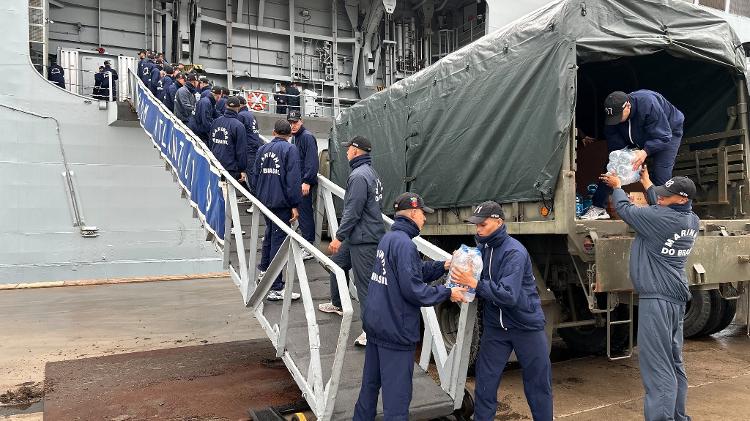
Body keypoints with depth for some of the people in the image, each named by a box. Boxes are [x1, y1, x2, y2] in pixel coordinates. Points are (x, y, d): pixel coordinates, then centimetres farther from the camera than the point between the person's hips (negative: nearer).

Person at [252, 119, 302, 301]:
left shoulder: (263, 149, 10)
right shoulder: (290, 149, -10)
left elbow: (255, 176, 15)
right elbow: (292, 179, -16)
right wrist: (294, 205, -13)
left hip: (264, 201, 7)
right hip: (281, 202, -7)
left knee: (270, 233, 27)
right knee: (279, 240, -5)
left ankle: (264, 269, 46)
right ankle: (276, 288, -4)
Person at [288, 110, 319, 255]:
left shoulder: (307, 137, -13)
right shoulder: (294, 137, 17)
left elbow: (312, 161, -21)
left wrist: (307, 181, -25)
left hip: (305, 183, -9)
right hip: (297, 182, 10)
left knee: (305, 213, -6)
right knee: (301, 212, 14)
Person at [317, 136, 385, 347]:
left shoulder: (359, 176, -18)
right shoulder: (371, 173, 14)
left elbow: (352, 211, -22)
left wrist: (339, 237, -16)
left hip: (364, 238, -11)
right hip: (357, 236, 11)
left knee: (364, 282, -8)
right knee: (337, 264, 25)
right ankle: (337, 304, 43)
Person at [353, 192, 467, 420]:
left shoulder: (388, 238, 8)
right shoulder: (404, 244, -20)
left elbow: (416, 271, 12)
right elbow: (414, 289, -22)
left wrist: (443, 265, 4)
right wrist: (448, 293, -12)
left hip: (375, 324, 9)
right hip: (396, 331, -9)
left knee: (370, 383, 21)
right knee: (397, 394, 2)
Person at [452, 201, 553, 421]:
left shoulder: (514, 252, -20)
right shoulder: (481, 247, 0)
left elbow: (508, 295, -29)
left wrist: (475, 283, -32)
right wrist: (461, 268, -12)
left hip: (526, 325, -5)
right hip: (495, 326, 5)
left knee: (538, 383, 12)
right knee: (485, 384, 4)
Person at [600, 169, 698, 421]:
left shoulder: (662, 219, -16)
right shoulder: (692, 221, 8)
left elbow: (625, 209, -3)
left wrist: (617, 186, 16)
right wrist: (646, 182, 38)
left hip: (657, 298, -9)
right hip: (677, 298, 9)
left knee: (658, 367, -10)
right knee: (674, 363, 18)